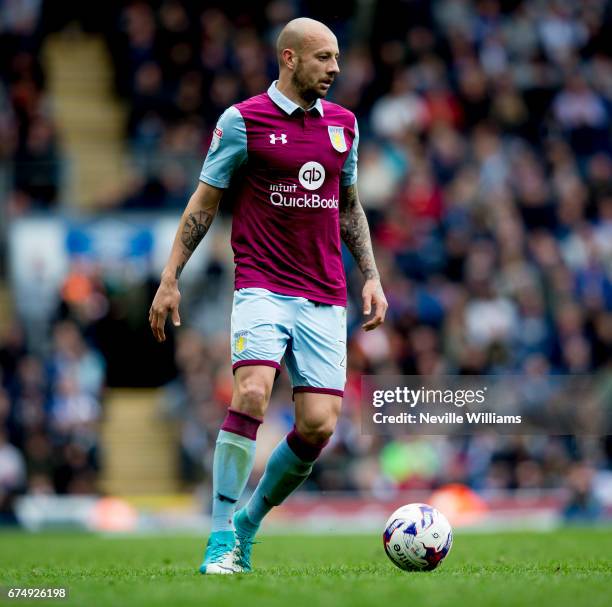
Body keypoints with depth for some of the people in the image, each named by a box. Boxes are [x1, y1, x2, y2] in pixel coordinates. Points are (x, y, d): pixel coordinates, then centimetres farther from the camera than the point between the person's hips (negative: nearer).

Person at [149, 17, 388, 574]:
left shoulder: (343, 123, 12)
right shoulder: (243, 120, -2)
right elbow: (205, 201, 4)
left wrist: (371, 277, 15)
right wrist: (170, 280, 0)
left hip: (325, 299, 4)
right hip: (262, 287, -4)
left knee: (319, 425, -6)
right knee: (251, 395, -24)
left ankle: (249, 524, 16)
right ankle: (222, 539, -15)